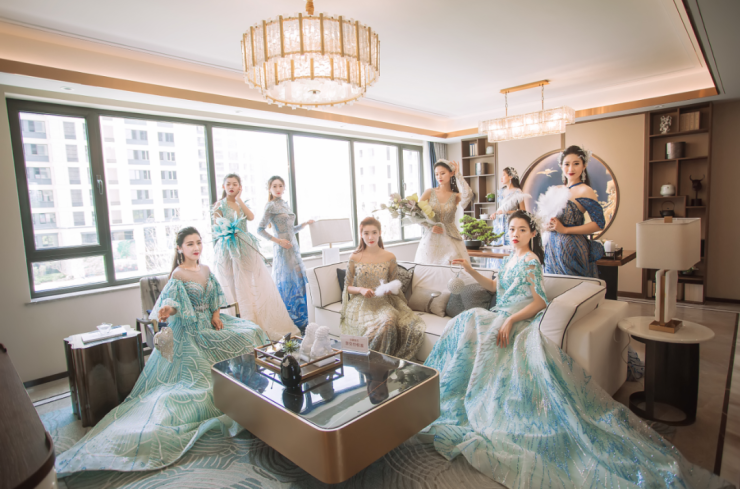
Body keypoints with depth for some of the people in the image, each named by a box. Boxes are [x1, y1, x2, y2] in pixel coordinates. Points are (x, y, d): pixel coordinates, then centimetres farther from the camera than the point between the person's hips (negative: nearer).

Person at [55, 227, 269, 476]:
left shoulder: (206, 269, 7)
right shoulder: (178, 275, -14)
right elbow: (171, 303, -23)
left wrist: (216, 315, -1)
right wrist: (167, 310, -46)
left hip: (210, 324, 7)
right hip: (189, 333, -7)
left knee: (250, 333, -1)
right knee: (196, 376, -13)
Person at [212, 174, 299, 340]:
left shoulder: (241, 204, 12)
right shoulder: (220, 205, 0)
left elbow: (251, 217, -8)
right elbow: (216, 229, -2)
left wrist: (239, 199, -7)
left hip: (247, 249, 4)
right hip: (230, 251, -4)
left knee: (257, 286, 4)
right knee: (237, 288, 0)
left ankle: (267, 326, 14)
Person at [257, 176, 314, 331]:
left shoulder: (285, 204, 16)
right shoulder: (271, 206, -6)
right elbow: (260, 229, -10)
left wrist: (304, 224, 11)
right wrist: (278, 240, -15)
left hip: (293, 248, 8)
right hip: (283, 249, -8)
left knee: (298, 283, 8)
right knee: (287, 284, -5)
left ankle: (300, 322, 18)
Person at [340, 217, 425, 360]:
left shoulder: (389, 257, 5)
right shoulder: (355, 258, 3)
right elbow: (347, 286, 7)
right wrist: (361, 290, -13)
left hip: (383, 302, 2)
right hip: (361, 303, -2)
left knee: (389, 320, -34)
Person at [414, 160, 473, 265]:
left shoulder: (456, 196, 4)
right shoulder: (429, 192, 6)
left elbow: (468, 195, -19)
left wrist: (458, 175, -5)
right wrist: (430, 227, -14)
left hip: (450, 241, 0)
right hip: (431, 239, 1)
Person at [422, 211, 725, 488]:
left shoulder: (530, 261, -5)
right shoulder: (512, 259, 20)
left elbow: (540, 302, -12)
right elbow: (495, 287, 31)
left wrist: (511, 321, -23)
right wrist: (470, 270, 23)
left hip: (518, 323, -8)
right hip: (499, 320, 8)